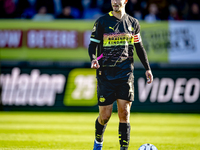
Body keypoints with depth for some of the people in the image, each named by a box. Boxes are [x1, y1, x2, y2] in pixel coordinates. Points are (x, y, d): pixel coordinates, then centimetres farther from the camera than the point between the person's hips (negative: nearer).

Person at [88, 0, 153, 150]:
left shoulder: (133, 23, 9)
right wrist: (93, 59, -20)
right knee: (105, 116, 0)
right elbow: (93, 45, 0)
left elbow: (139, 47, 19)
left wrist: (148, 68, 16)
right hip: (106, 74, -2)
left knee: (124, 113, -8)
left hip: (125, 74, 2)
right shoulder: (102, 22, 0)